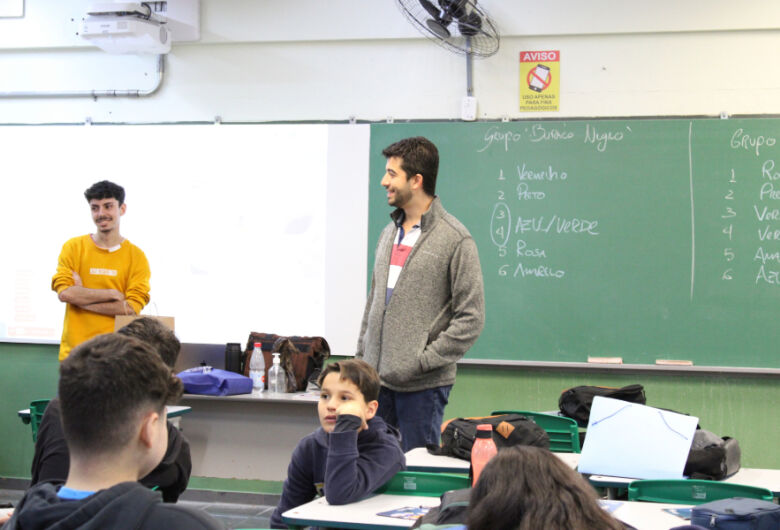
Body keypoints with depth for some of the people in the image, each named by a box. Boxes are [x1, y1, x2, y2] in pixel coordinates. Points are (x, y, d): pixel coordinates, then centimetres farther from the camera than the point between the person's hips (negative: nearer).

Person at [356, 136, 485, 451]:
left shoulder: (454, 239, -9)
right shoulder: (390, 233, 14)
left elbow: (471, 318, -12)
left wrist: (424, 360, -15)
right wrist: (361, 358, 14)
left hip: (422, 386, -7)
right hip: (376, 379, 7)